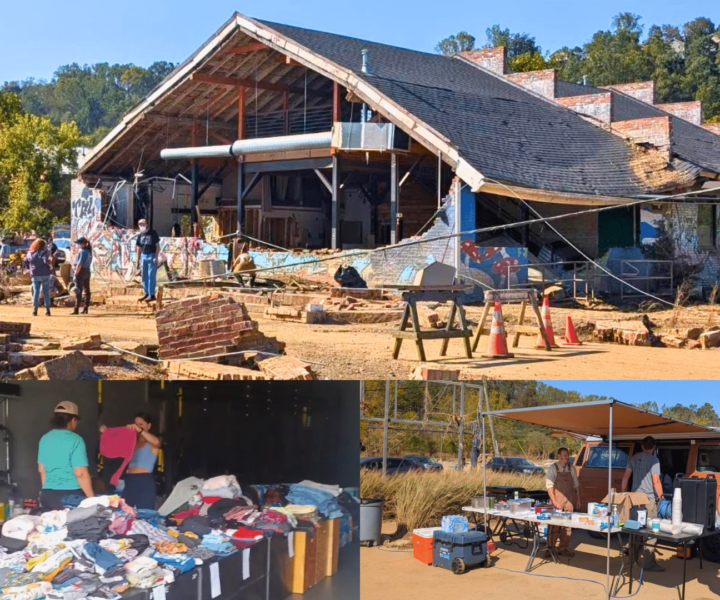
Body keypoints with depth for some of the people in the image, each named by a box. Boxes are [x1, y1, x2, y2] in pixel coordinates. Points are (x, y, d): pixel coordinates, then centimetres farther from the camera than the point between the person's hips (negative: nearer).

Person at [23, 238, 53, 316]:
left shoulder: (30, 253, 7)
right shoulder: (44, 252, -9)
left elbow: (25, 262, 11)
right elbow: (46, 261, -22)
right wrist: (50, 266, -4)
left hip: (34, 275, 3)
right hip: (44, 274, -3)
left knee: (35, 292, 6)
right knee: (46, 292, 5)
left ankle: (34, 310, -2)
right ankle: (47, 309, 5)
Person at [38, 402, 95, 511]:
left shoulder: (44, 439, 10)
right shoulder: (75, 440, -11)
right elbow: (80, 473, -15)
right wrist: (91, 498, -8)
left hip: (47, 494, 6)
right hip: (70, 495, -6)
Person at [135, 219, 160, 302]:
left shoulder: (153, 233, -4)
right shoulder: (140, 235, 11)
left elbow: (157, 246, -5)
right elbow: (139, 248, 16)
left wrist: (156, 257, -13)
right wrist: (138, 260, 13)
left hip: (151, 256, -6)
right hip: (143, 256, 6)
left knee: (151, 276, -6)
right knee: (144, 276, 8)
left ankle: (152, 294, -3)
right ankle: (146, 293, 16)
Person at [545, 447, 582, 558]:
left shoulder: (571, 469, 9)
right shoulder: (553, 468, -5)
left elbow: (576, 485, 16)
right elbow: (549, 485, -9)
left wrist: (578, 499, 11)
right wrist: (554, 501, -15)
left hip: (569, 501, 4)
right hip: (557, 500, -4)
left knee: (567, 525, 6)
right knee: (554, 525, -4)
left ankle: (564, 548, 14)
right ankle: (551, 548, 4)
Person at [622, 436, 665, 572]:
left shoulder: (634, 458, 11)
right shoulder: (653, 460, -9)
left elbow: (625, 477, 13)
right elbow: (656, 481, -14)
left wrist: (623, 494, 20)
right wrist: (661, 497, -5)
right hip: (649, 498, -7)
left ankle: (636, 557, 24)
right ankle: (649, 562, -7)